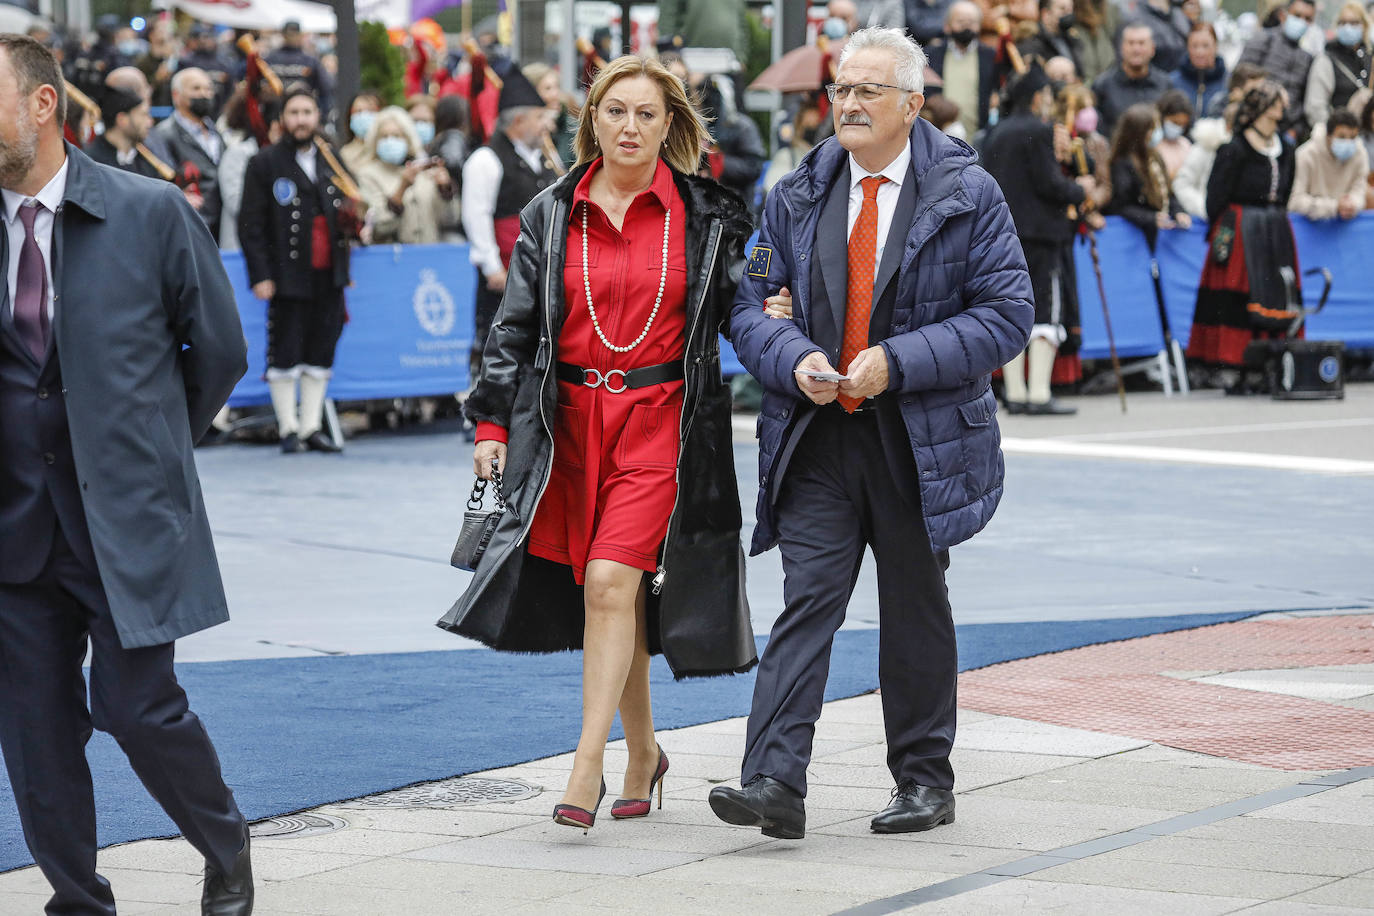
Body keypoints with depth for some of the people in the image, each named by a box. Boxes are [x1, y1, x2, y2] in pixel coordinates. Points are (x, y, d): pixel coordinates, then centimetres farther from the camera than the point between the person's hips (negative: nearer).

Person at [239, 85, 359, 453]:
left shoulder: (331, 162, 15)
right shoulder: (265, 163, -1)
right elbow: (250, 224, -5)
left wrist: (349, 219, 1)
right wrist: (260, 275, -12)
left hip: (328, 274, 5)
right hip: (288, 276, -5)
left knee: (321, 353, 6)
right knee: (285, 354, -2)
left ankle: (312, 426, 13)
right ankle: (288, 428, 6)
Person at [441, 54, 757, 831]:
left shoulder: (705, 217, 3)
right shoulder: (552, 216, 7)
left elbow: (741, 307, 12)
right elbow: (517, 326, 8)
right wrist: (492, 421, 3)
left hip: (662, 423, -3)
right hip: (572, 422, 3)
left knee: (612, 582, -15)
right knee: (610, 592, 8)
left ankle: (588, 766, -14)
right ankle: (643, 753, 25)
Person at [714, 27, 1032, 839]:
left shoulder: (967, 195, -3)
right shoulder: (798, 197, 8)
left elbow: (1007, 313, -8)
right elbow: (754, 305, 10)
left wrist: (899, 361, -17)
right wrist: (795, 360, -12)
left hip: (920, 439, -2)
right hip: (817, 437, 2)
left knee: (916, 612, 10)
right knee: (807, 600, -8)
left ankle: (926, 783, 22)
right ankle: (776, 784, -16)